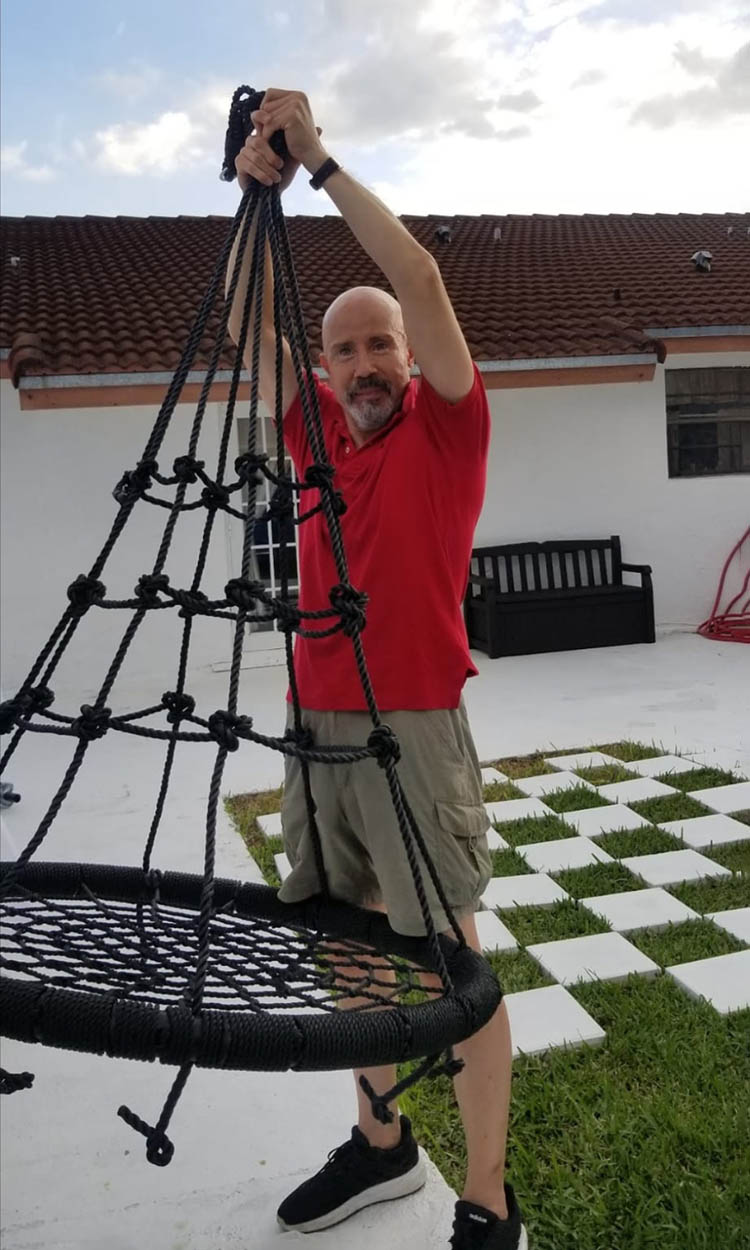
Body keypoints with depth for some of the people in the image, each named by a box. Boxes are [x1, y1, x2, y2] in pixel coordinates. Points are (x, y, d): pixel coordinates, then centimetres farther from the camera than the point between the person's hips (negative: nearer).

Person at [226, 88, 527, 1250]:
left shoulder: (447, 425, -1)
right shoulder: (318, 432, 12)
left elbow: (421, 278, -12)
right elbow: (247, 321, 10)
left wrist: (323, 161, -8)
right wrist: (258, 193, 0)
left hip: (414, 731, -6)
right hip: (318, 727, 6)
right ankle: (382, 1144, 35)